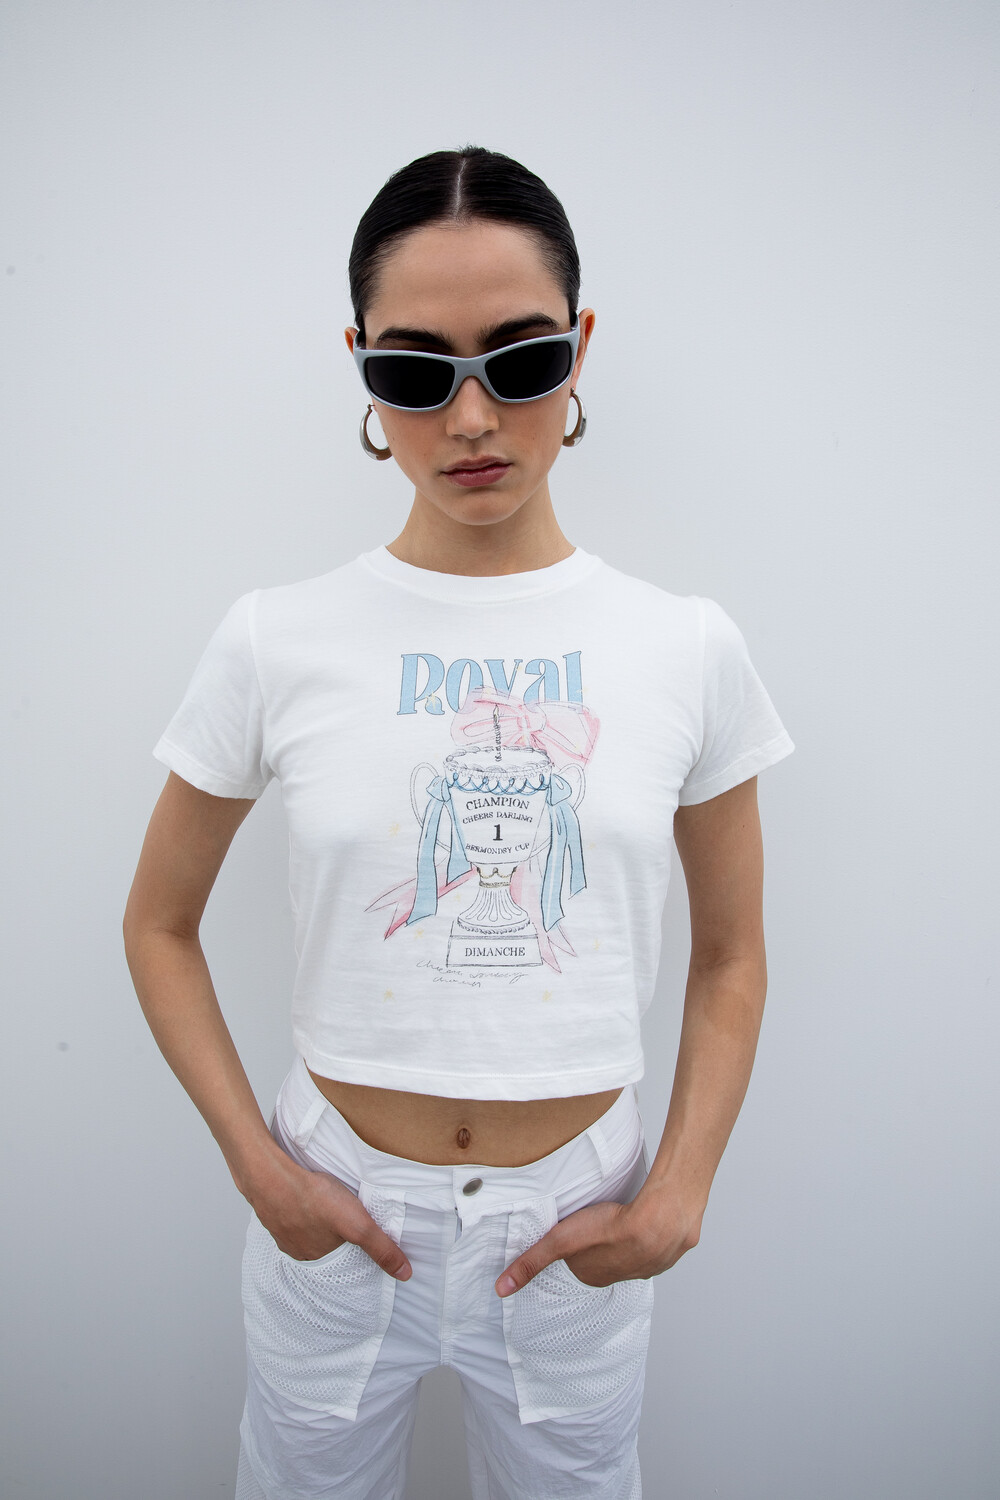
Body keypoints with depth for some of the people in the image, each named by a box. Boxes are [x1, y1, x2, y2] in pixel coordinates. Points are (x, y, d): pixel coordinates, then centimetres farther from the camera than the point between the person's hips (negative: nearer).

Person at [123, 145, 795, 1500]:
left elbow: (731, 956, 1)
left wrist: (679, 1194, -8)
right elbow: (160, 926, 0)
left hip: (577, 1220, 1)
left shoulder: (688, 648, -8)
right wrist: (258, 1165, -9)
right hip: (336, 1206, 0)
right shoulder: (277, 642, -10)